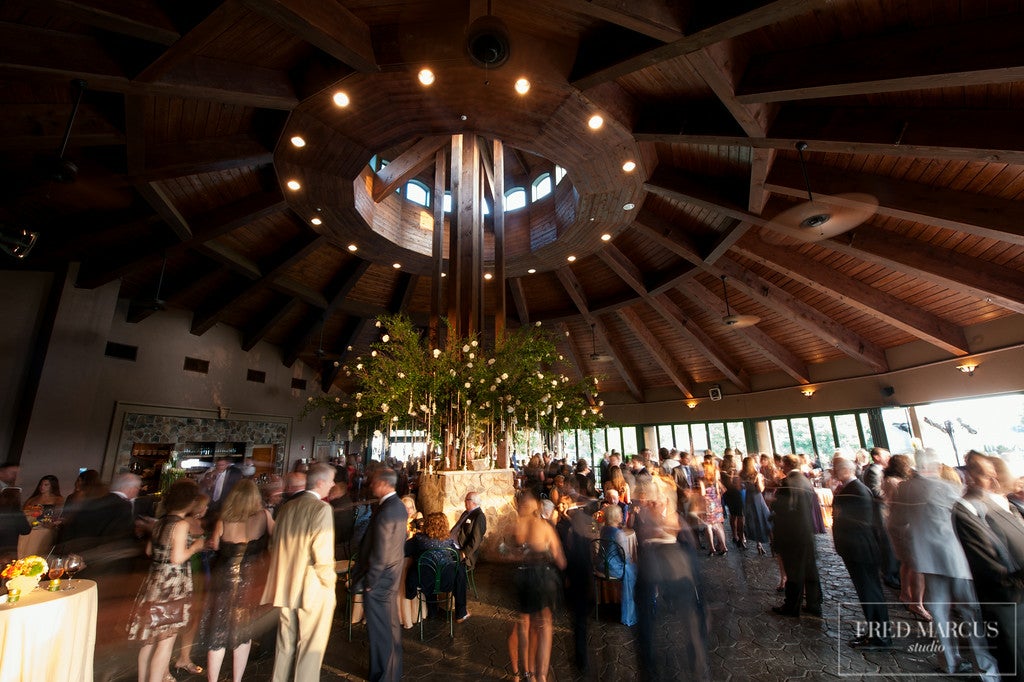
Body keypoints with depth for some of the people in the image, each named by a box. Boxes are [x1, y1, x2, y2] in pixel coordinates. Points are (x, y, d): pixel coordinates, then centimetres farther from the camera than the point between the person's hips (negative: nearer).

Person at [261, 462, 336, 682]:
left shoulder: (287, 507, 4)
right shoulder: (321, 508, -20)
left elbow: (274, 545, 13)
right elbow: (322, 554, -22)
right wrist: (329, 582, -7)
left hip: (285, 587, 7)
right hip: (313, 590, -7)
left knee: (285, 645, 23)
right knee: (310, 649, 9)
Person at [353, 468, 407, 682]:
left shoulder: (385, 511, -28)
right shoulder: (399, 506, 1)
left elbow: (380, 554, -25)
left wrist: (369, 582, -13)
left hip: (380, 578, -9)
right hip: (393, 574, 9)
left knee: (380, 629, 8)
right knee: (391, 624, 24)